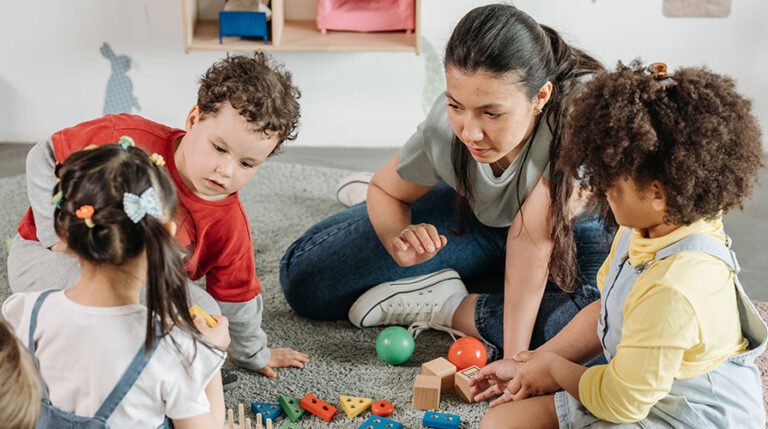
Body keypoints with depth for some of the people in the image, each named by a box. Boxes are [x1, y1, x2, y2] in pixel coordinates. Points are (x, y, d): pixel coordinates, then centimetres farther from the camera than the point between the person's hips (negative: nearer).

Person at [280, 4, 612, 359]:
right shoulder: (443, 128, -28)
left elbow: (535, 239, -37)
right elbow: (384, 189, -7)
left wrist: (515, 358, -37)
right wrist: (399, 240, -30)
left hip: (572, 229, -1)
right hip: (477, 216, 2)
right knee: (303, 275, -6)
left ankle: (446, 306, -17)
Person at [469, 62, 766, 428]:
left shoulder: (673, 288, -34)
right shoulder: (643, 231, -4)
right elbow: (604, 314, 11)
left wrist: (553, 367, -5)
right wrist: (532, 364, 9)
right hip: (633, 393, 9)